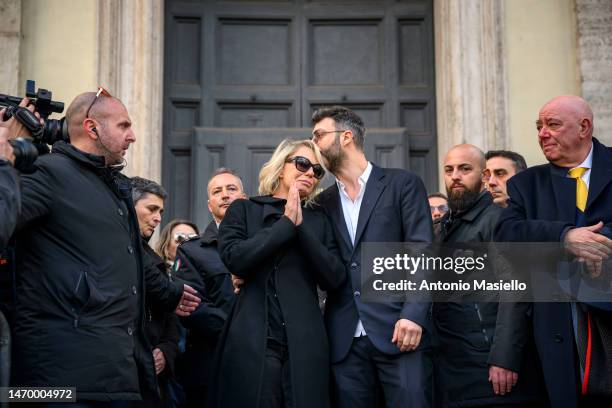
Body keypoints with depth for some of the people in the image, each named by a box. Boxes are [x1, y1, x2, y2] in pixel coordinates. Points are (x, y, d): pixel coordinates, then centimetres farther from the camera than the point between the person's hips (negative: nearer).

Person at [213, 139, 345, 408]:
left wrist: (300, 224, -2)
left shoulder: (317, 220, 16)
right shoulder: (243, 210, 10)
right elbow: (234, 258, -9)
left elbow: (334, 278, 3)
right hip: (252, 344, -2)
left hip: (304, 346, 3)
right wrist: (287, 222, -3)